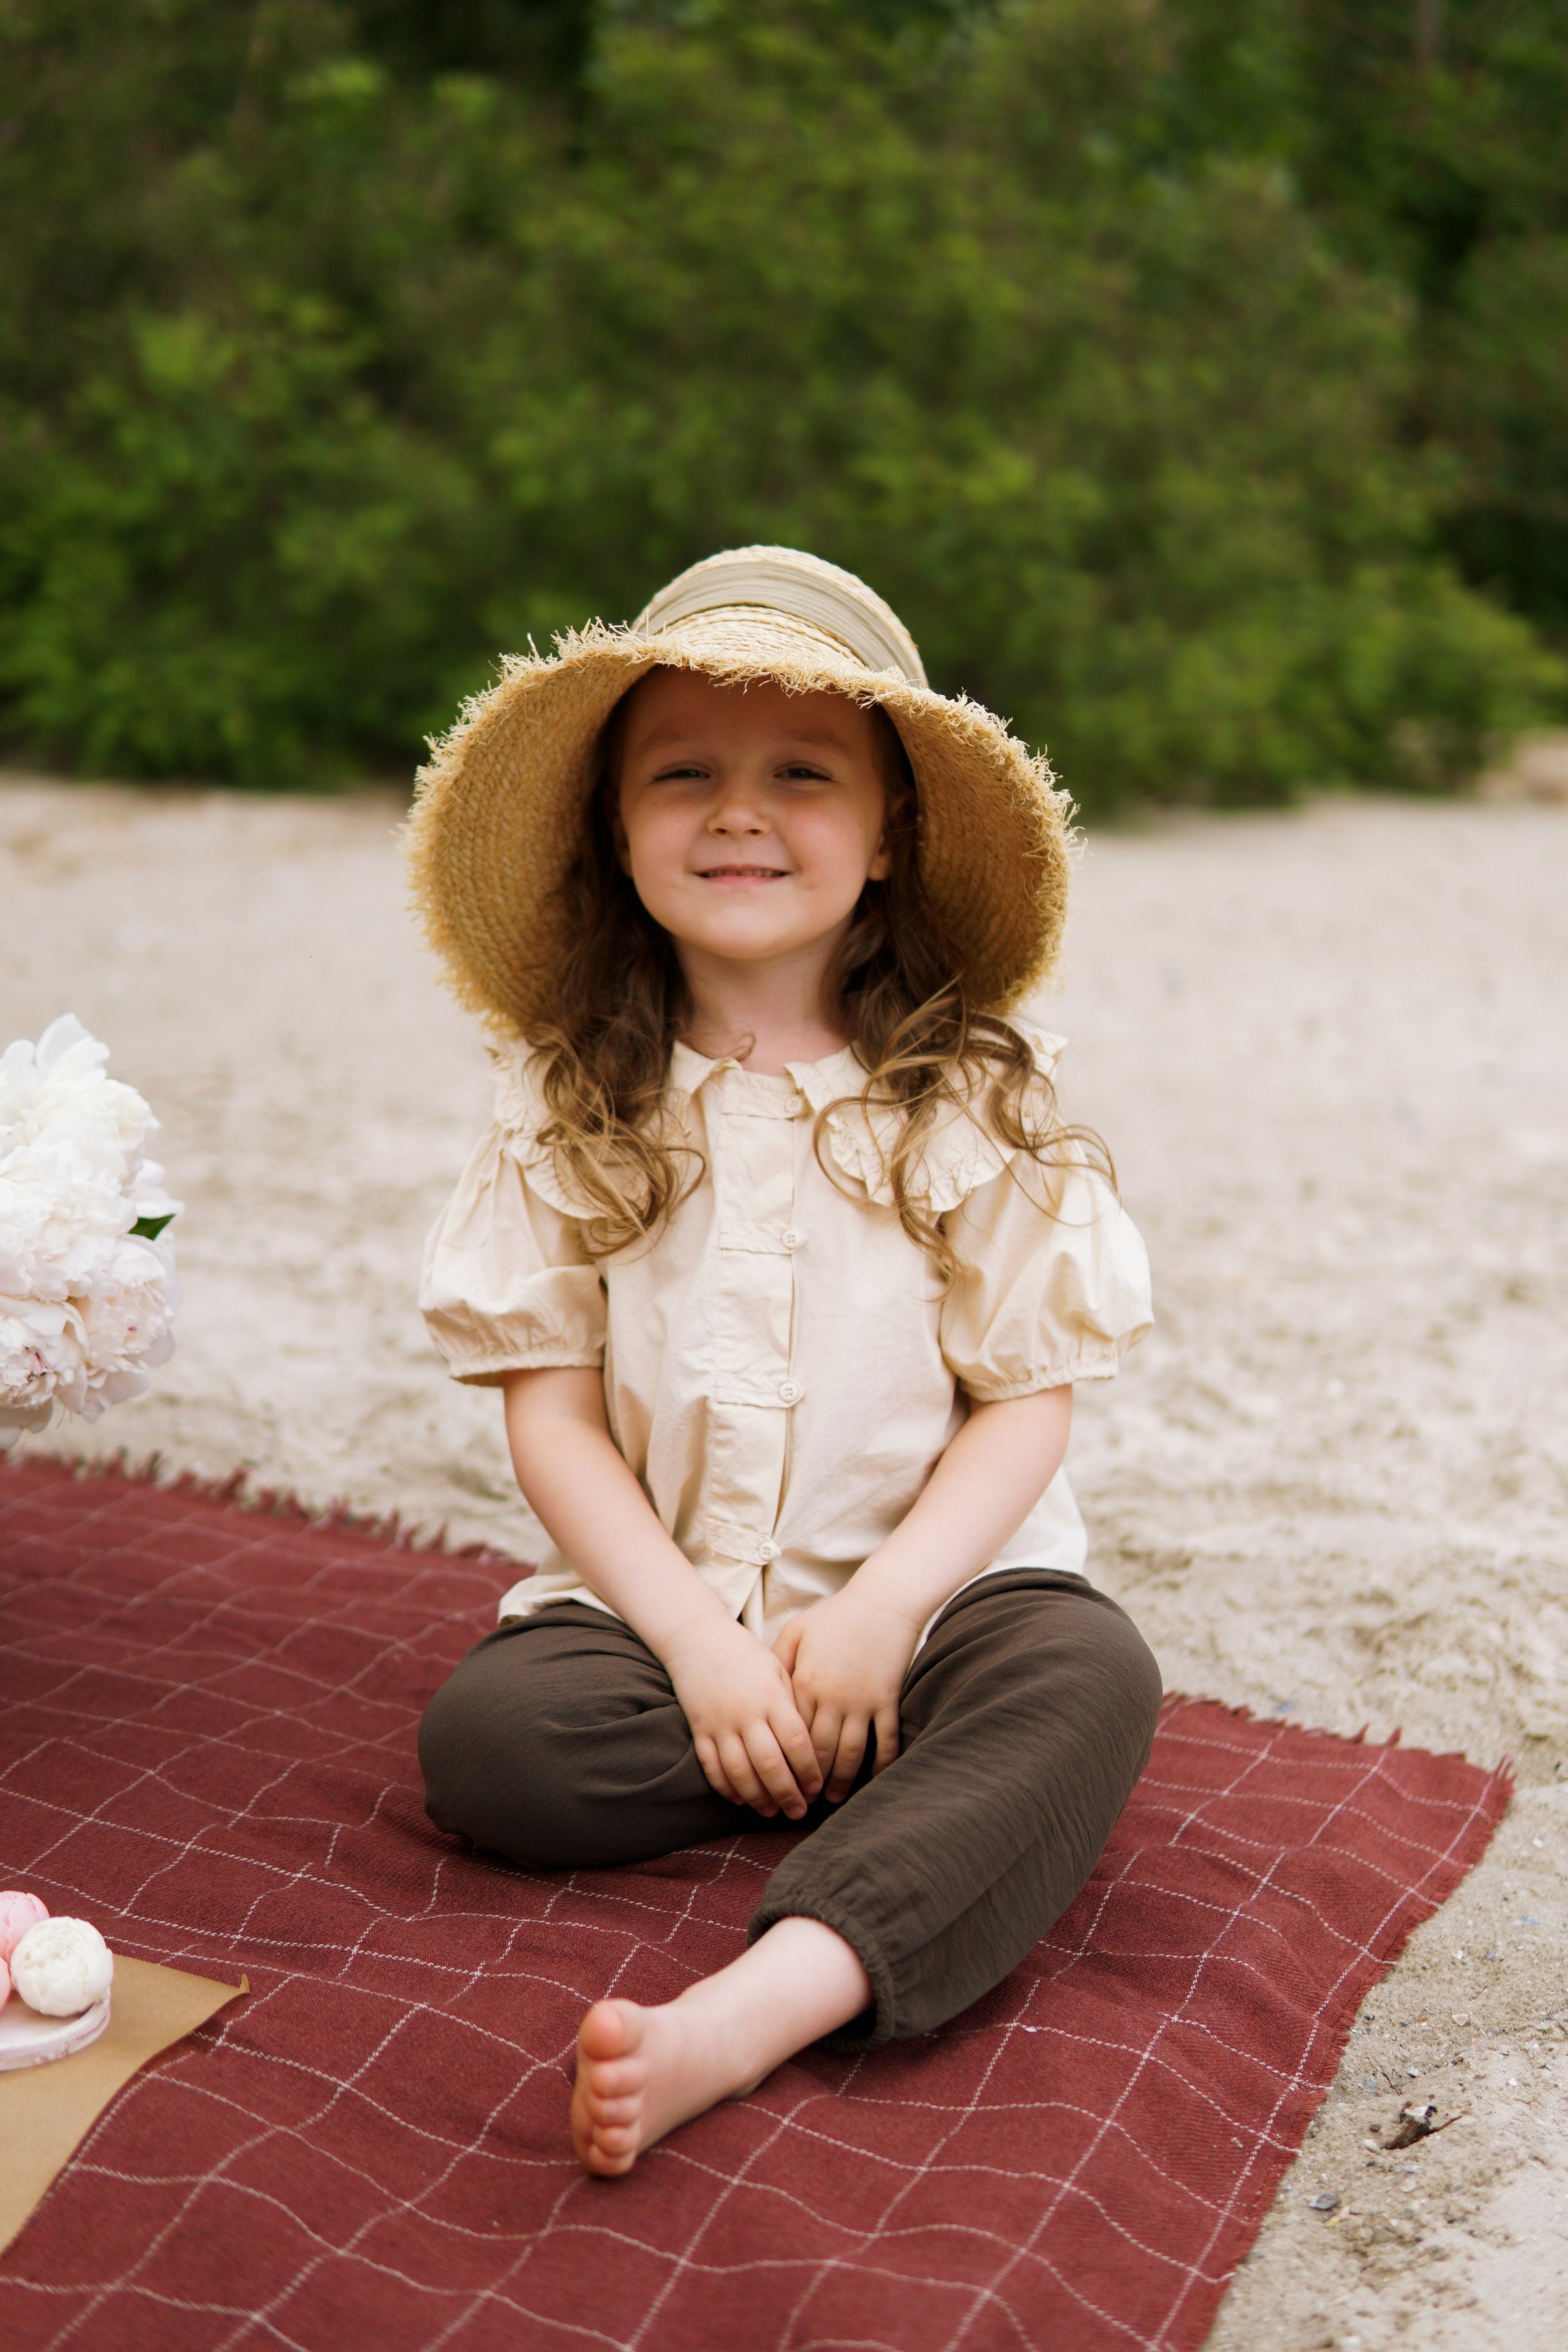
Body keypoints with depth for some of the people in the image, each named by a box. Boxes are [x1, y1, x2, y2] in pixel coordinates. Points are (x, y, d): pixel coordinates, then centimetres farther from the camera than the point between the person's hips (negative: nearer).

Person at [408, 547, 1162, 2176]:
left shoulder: (975, 1095, -3)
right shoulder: (567, 1100, -1)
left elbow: (1023, 1404, -5)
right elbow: (552, 1412, -4)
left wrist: (881, 1612, -19)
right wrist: (700, 1638, -15)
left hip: (932, 1584, -1)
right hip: (659, 1597, 1)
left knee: (1089, 1678, -31)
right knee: (484, 1734, -26)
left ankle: (751, 2015, -46)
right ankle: (907, 1779, -14)